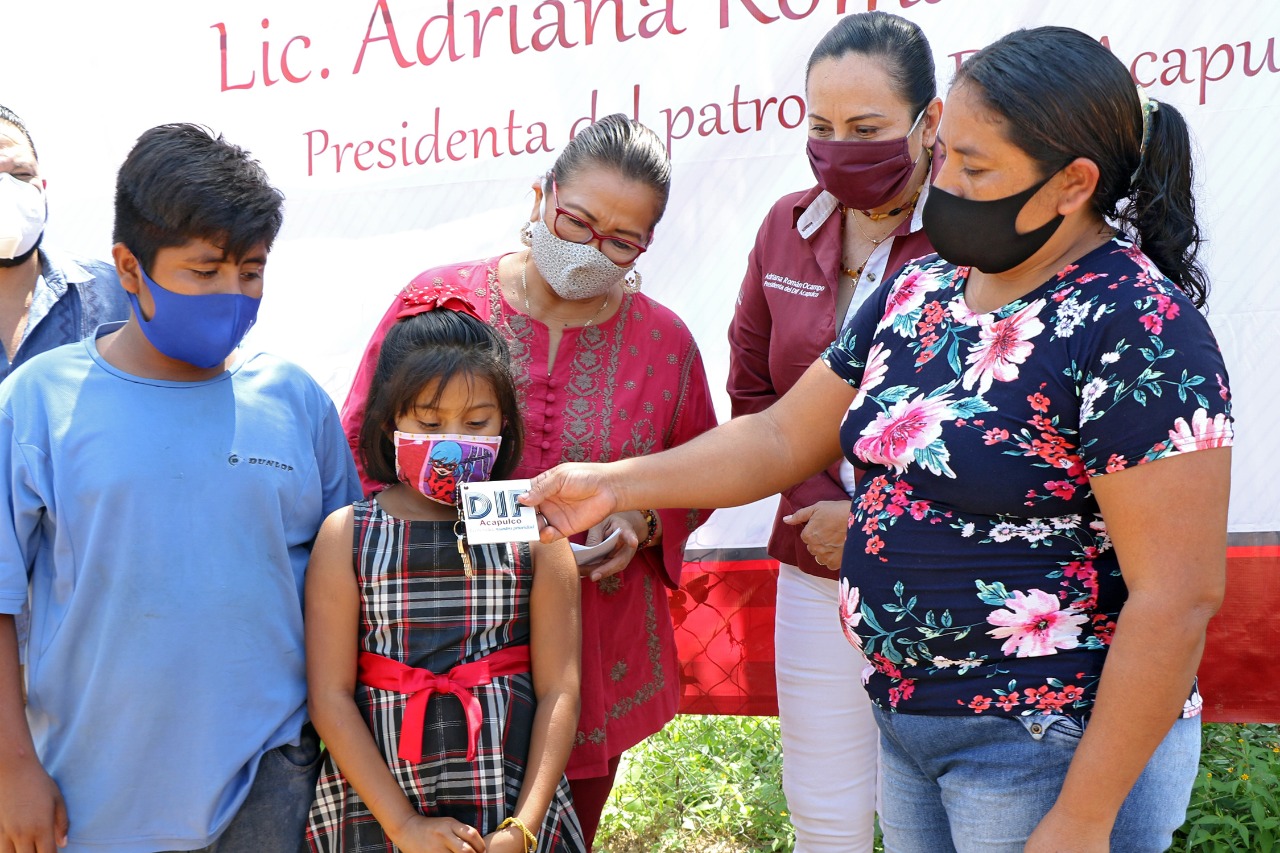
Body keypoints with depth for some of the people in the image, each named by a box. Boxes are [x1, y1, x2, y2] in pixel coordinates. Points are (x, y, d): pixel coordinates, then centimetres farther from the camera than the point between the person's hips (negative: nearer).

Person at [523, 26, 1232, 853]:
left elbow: (1178, 597, -22)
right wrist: (614, 484, 5)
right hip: (909, 720, 8)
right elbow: (782, 438, 14)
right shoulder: (920, 294, 5)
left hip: (1056, 752, -7)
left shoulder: (1138, 331, -19)